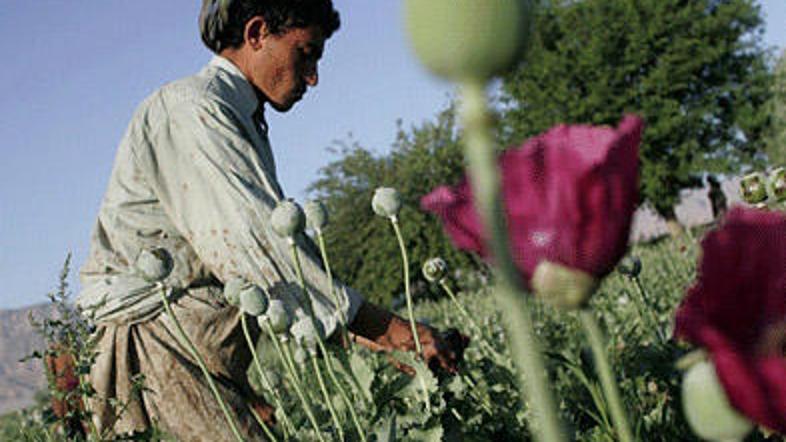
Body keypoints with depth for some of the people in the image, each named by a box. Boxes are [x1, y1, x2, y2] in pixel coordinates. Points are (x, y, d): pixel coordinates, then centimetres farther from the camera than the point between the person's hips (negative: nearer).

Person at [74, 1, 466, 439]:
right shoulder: (191, 111, -12)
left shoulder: (246, 123, 21)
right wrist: (389, 330, -22)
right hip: (160, 322, -9)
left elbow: (286, 242, 17)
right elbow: (260, 251, -22)